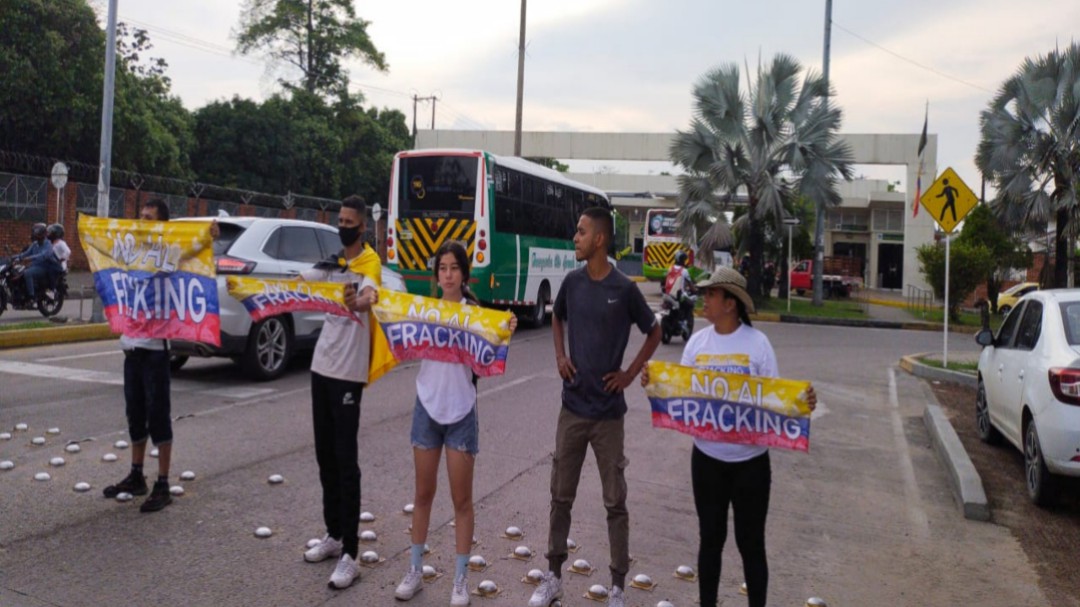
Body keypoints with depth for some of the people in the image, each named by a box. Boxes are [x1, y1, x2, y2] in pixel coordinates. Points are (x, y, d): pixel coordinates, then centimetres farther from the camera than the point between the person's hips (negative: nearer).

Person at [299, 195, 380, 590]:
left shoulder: (370, 263, -12)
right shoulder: (333, 264, 14)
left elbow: (371, 294, -33)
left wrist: (362, 301, -55)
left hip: (348, 374, -8)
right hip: (321, 367, 8)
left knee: (346, 462, -7)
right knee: (325, 456, 14)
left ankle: (350, 555, -2)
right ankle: (333, 535, 27)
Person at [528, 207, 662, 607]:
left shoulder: (624, 289, -10)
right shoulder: (572, 282, 1)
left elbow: (654, 333, 3)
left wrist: (630, 374, -4)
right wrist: (560, 356, 6)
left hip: (608, 411, -4)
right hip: (572, 406, 4)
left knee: (614, 501, 5)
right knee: (561, 494, 11)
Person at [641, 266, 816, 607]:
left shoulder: (757, 343, -10)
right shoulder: (697, 342, 0)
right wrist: (654, 383, -16)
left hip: (750, 460, -3)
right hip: (707, 458, 3)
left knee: (750, 542, 10)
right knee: (711, 538, 16)